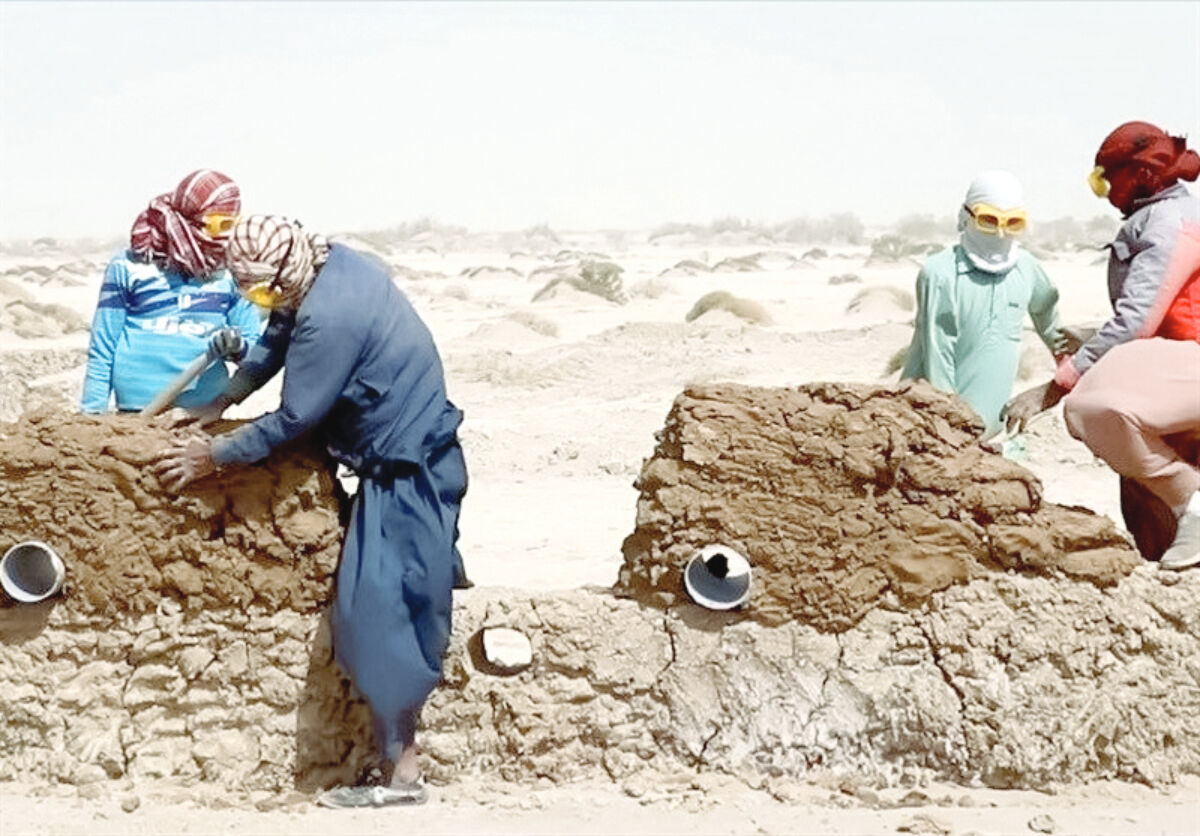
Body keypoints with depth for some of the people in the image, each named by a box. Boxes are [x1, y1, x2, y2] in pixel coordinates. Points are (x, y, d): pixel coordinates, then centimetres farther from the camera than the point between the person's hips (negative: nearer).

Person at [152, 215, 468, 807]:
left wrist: (214, 456, -7)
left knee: (380, 611, -10)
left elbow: (289, 421, -19)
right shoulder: (334, 263, 1)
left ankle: (403, 776, -8)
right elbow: (278, 338, 16)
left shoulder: (328, 321, -28)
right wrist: (220, 402, 14)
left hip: (403, 473, -10)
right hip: (418, 449, 10)